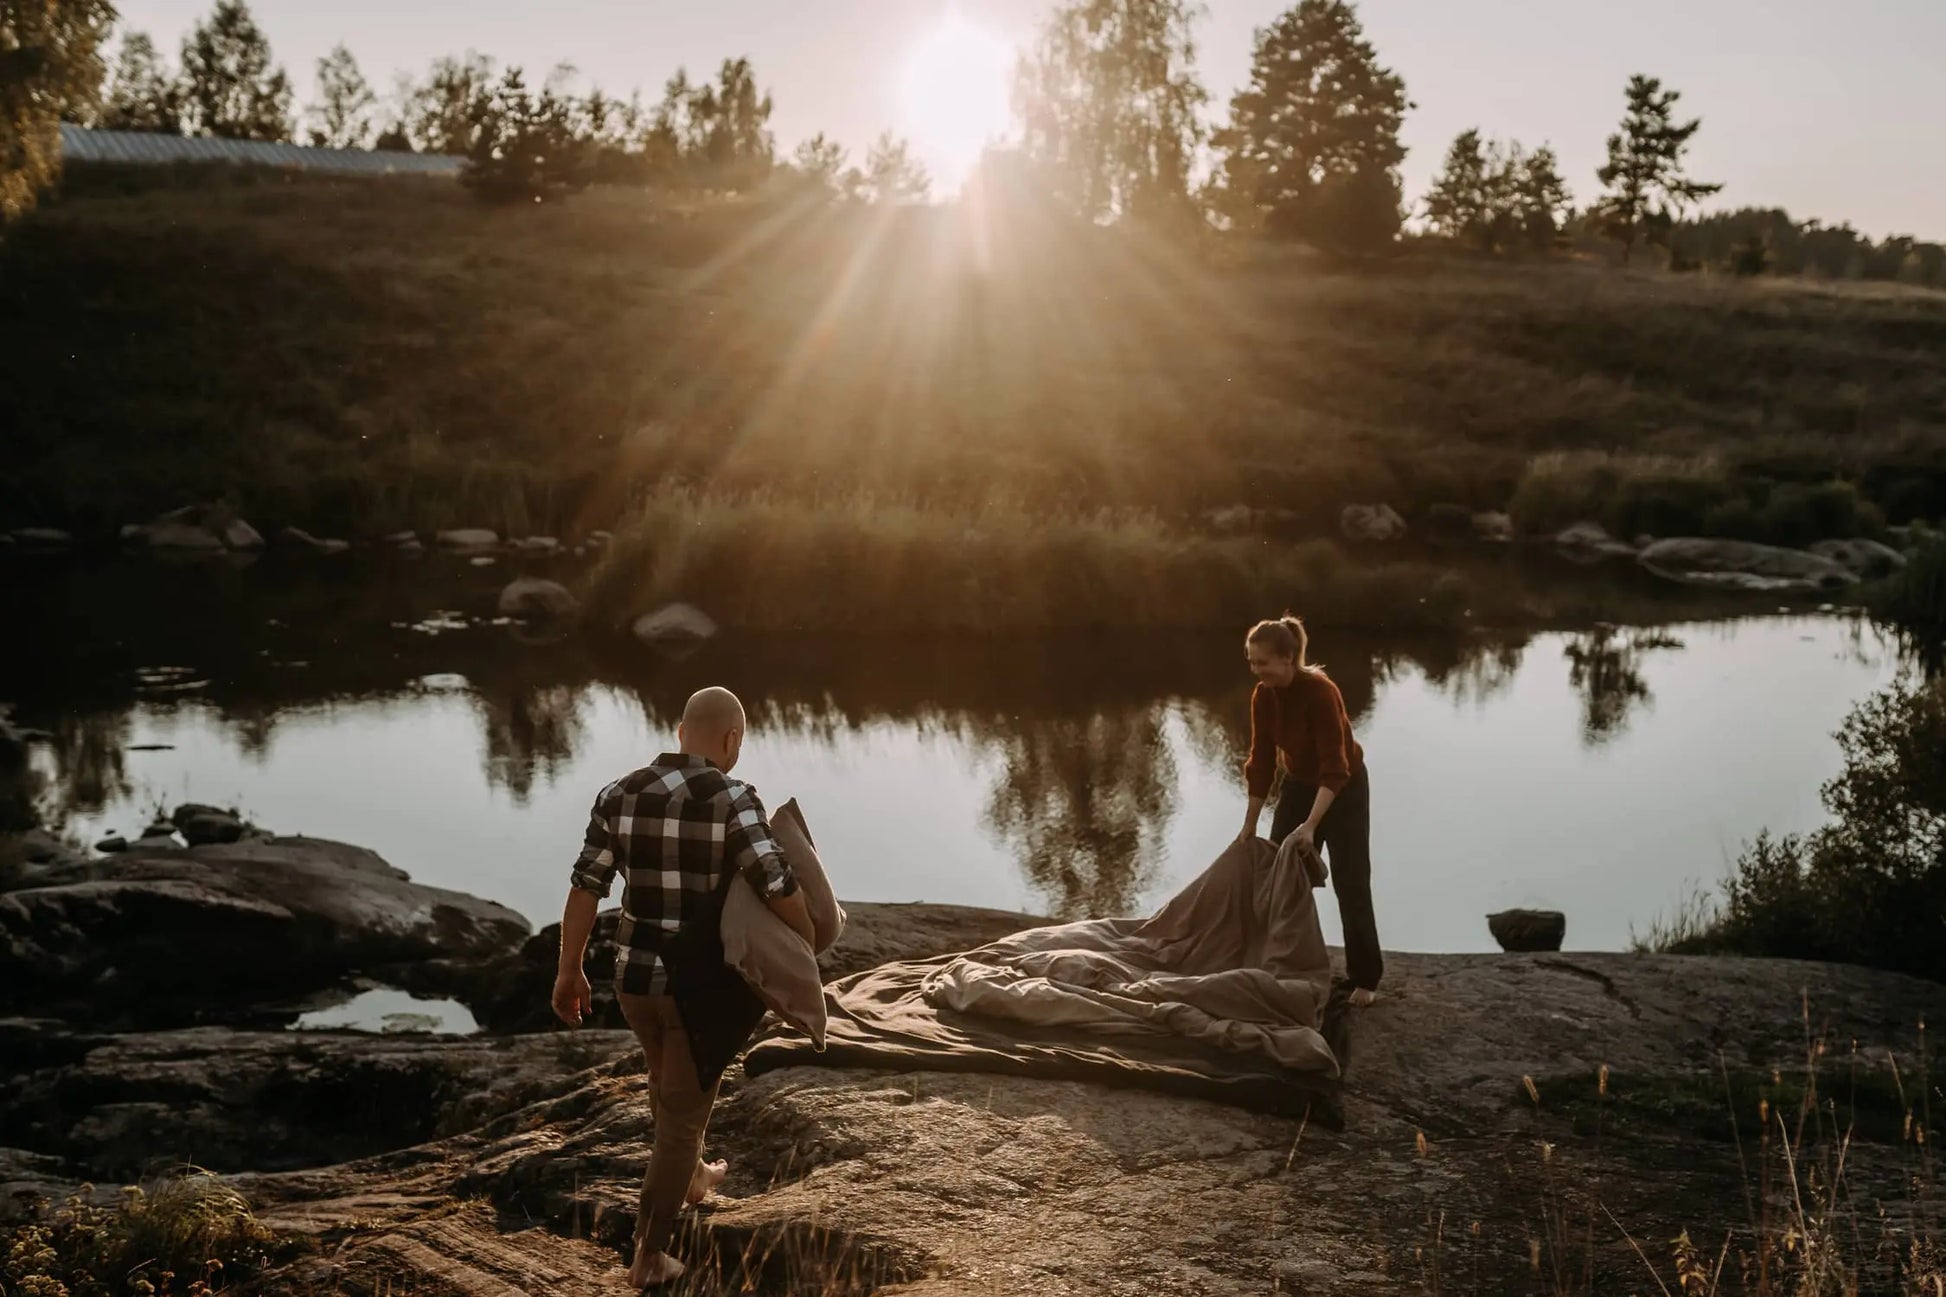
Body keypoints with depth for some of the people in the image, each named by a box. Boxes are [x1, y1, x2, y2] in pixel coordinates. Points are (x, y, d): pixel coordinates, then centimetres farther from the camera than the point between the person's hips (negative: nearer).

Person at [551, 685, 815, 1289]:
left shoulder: (619, 793, -4)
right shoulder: (730, 797, -19)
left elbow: (585, 886, -3)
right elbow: (778, 884, -26)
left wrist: (569, 973, 6)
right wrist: (808, 938, -5)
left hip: (634, 974, 5)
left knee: (671, 1077, 33)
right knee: (683, 1112, 11)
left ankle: (692, 1178, 56)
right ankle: (648, 1257, 16)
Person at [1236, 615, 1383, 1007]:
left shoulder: (1320, 693, -32)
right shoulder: (1262, 696, -12)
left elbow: (1335, 769, -32)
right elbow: (1261, 761, -3)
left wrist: (1310, 825, -39)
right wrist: (1250, 824, 0)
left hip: (1344, 789, -6)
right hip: (1299, 785, 6)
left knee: (1350, 884, -3)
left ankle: (1365, 979, 8)